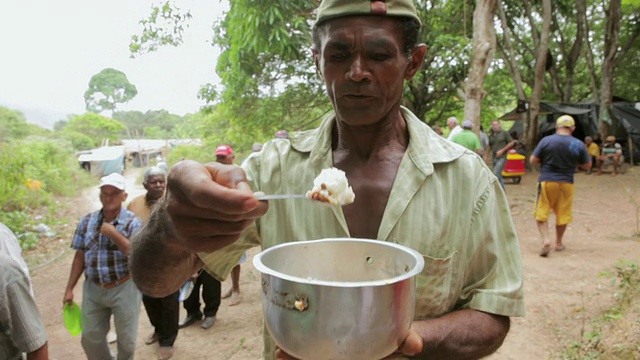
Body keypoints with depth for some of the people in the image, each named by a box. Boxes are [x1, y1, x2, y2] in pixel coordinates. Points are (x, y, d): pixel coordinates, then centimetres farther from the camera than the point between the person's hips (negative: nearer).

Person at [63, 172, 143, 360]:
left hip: (124, 288, -3)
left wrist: (114, 234, -24)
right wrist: (69, 289, 6)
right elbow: (80, 257, 7)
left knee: (126, 339, 9)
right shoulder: (87, 221, 2)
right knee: (90, 339, 15)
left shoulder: (133, 222, -10)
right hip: (93, 289, 4)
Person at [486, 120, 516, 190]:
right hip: (494, 158, 6)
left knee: (496, 174, -19)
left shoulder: (504, 133, -4)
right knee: (499, 176, 10)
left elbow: (512, 142, -3)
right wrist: (486, 155, 14)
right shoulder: (491, 135, 11)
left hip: (502, 157, -6)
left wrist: (502, 150, -11)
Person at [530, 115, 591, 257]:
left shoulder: (546, 140, -8)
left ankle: (546, 240, -10)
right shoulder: (578, 144, -3)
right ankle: (558, 243, 26)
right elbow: (587, 166, 5)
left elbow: (533, 161, -7)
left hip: (546, 181, -2)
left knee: (541, 213, 7)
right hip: (566, 183, 2)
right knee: (562, 214, 15)